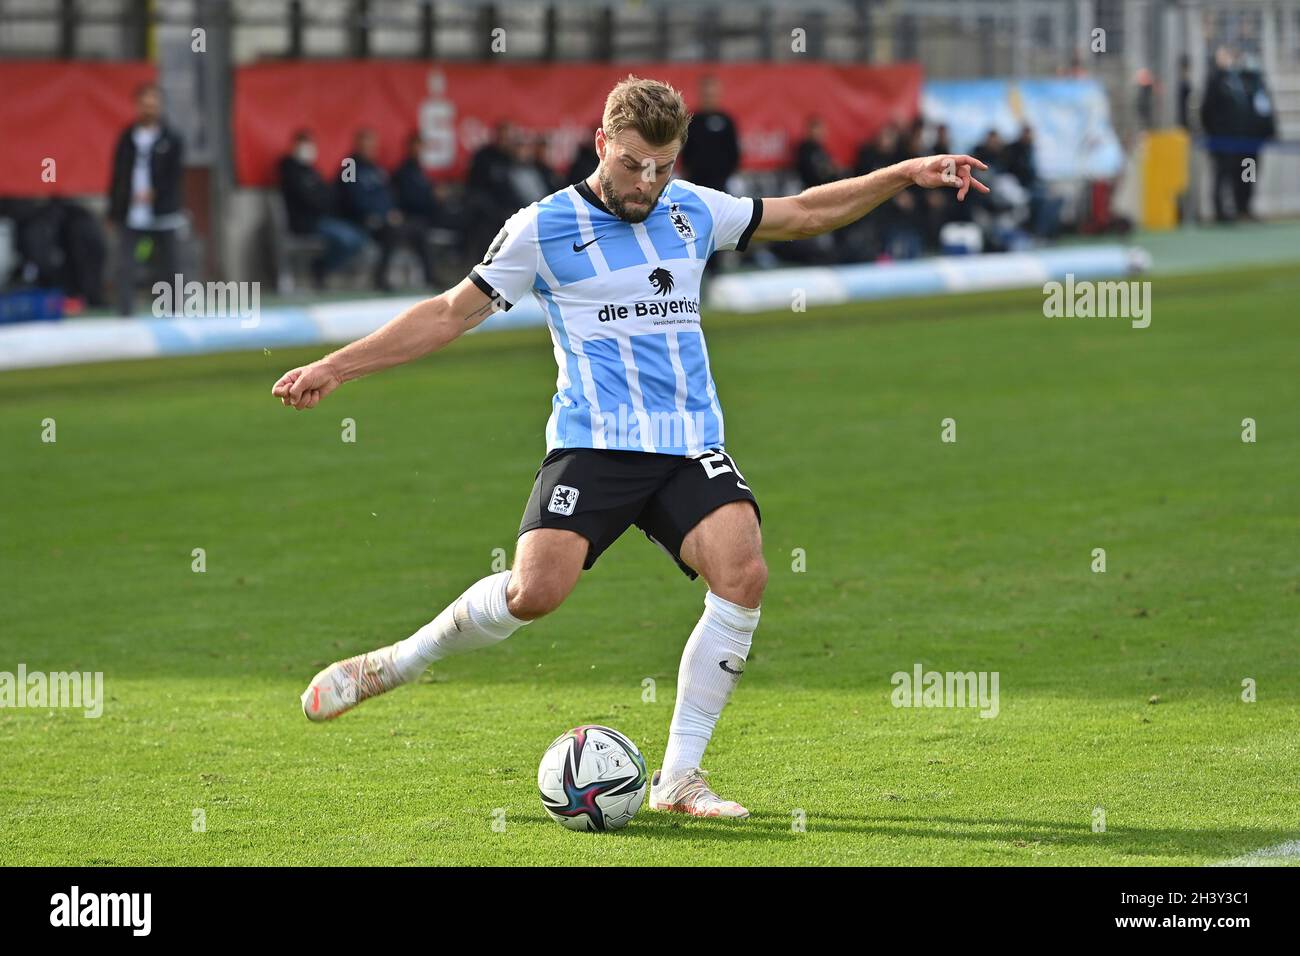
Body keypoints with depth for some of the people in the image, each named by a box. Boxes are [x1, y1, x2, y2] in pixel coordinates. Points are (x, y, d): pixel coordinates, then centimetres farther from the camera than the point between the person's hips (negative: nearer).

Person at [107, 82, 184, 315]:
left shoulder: (171, 139, 2)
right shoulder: (127, 137, 9)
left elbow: (175, 175, -2)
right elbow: (116, 175, 10)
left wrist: (153, 193, -17)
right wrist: (113, 210, 7)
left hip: (162, 215, -1)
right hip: (130, 216, 1)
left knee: (167, 268, 6)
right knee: (124, 268, -10)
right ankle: (125, 315, -10)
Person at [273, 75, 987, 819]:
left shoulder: (694, 211, 13)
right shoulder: (544, 228, 2)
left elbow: (806, 213, 27)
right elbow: (451, 313, 7)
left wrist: (905, 175, 20)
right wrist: (335, 367, 3)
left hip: (692, 445, 4)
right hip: (593, 444, -4)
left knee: (744, 571, -22)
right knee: (536, 590, -25)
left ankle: (679, 776, -12)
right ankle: (396, 664, 4)